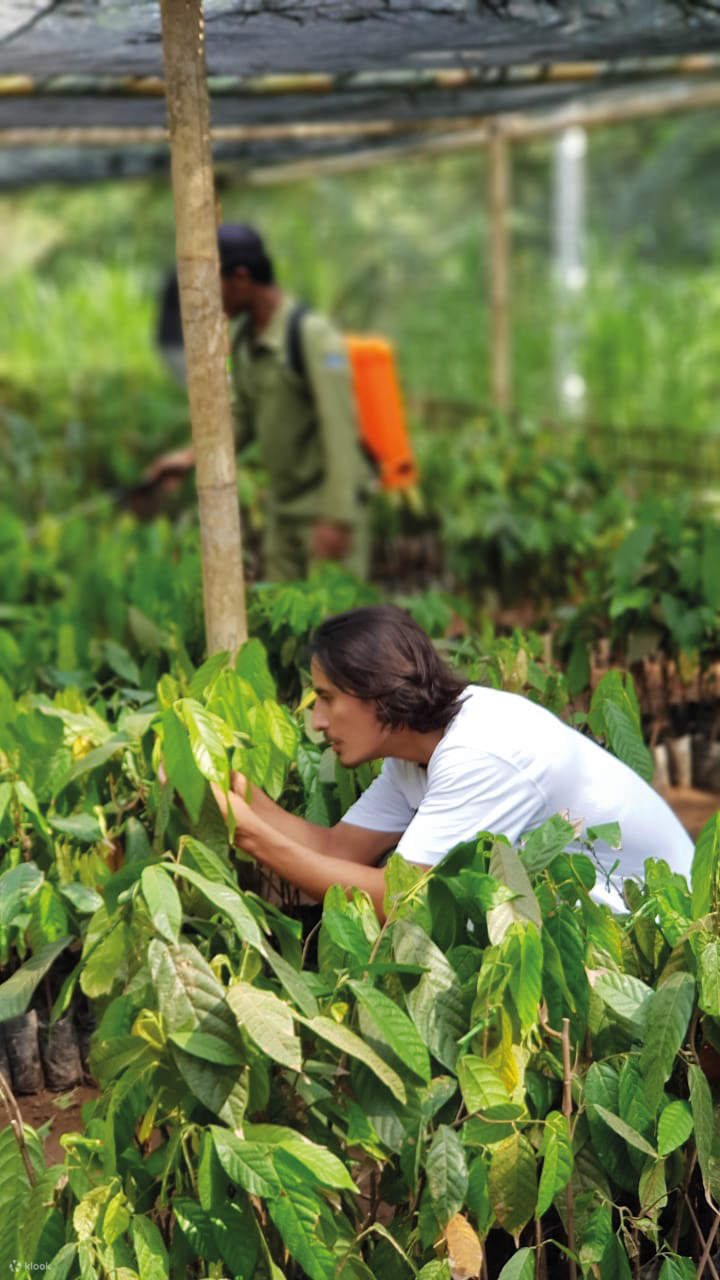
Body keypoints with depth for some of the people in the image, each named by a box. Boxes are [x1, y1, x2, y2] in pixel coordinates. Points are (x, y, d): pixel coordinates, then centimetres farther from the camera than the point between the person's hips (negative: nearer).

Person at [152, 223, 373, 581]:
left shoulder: (312, 334, -18)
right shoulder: (242, 338, 6)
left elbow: (339, 429, -22)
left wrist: (337, 519, -26)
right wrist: (195, 456, 5)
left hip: (329, 508, -8)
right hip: (284, 506, 8)